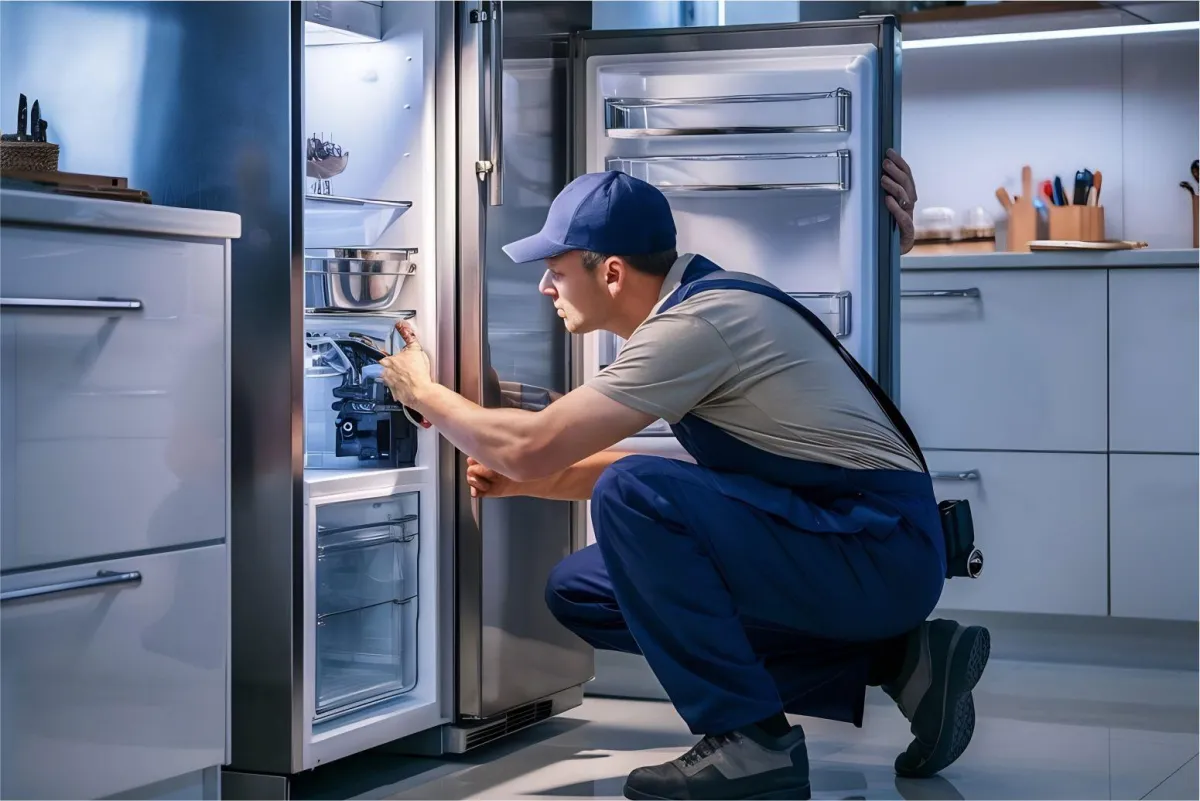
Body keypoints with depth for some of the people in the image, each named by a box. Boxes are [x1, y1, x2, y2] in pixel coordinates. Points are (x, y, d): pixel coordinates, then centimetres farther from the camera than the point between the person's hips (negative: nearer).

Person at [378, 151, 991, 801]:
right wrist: (518, 480, 10)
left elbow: (532, 447, -21)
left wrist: (424, 393, -2)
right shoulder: (700, 299, 11)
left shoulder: (696, 325, -19)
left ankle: (750, 743, -12)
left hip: (882, 551, -10)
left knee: (630, 497, -26)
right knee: (579, 590, 10)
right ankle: (894, 659, 7)